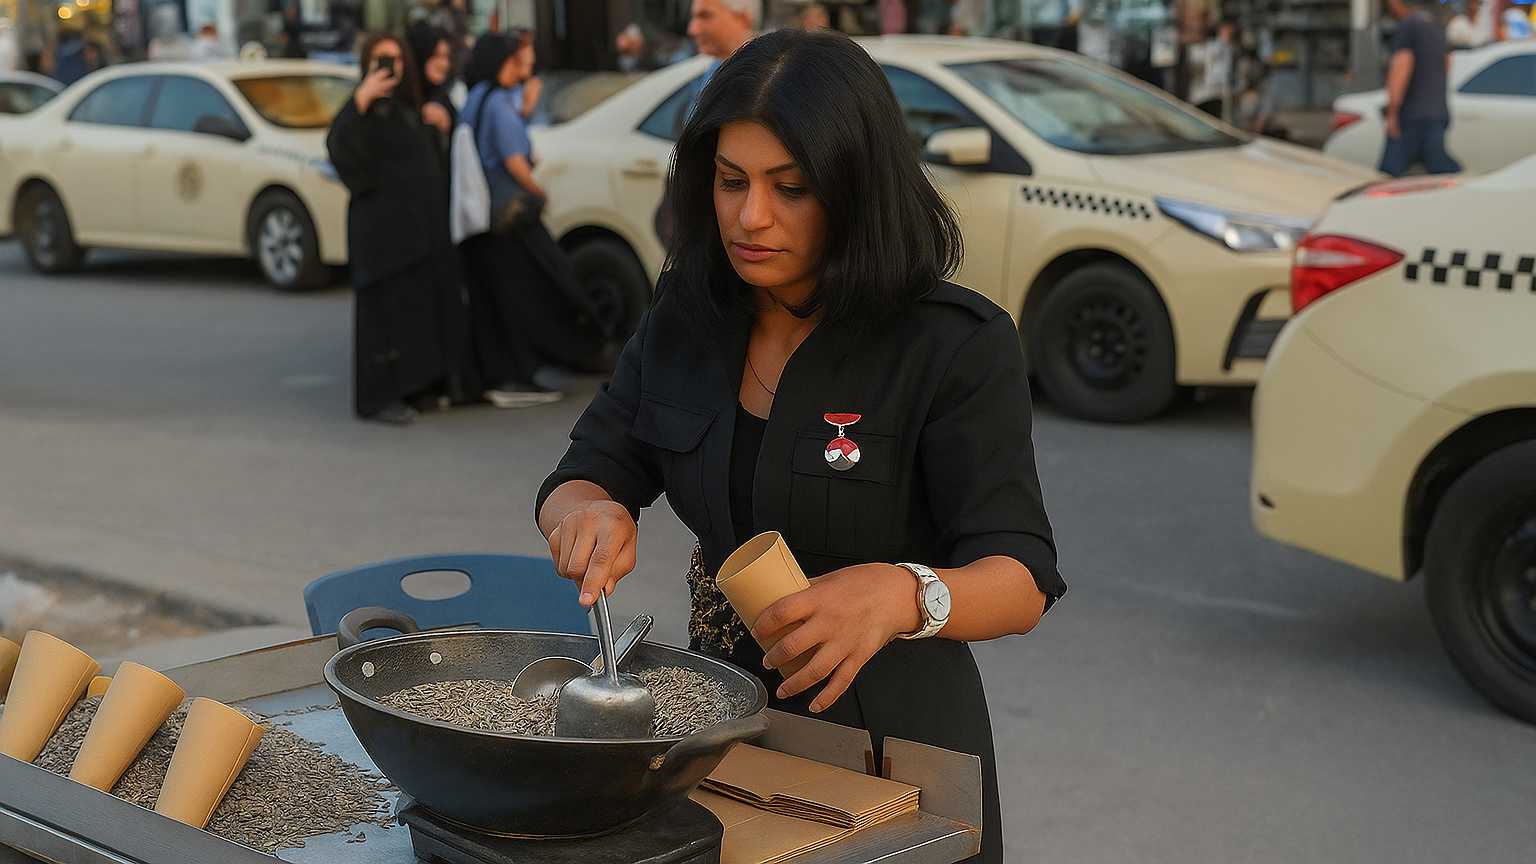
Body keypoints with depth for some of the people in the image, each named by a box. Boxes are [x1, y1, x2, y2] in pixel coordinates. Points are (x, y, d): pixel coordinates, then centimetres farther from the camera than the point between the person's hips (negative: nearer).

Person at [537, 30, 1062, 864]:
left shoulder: (958, 347, -19)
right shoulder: (682, 325, -3)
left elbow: (1022, 578, -23)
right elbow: (577, 480, -1)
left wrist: (900, 594, -45)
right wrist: (591, 513, -27)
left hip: (886, 734, -4)